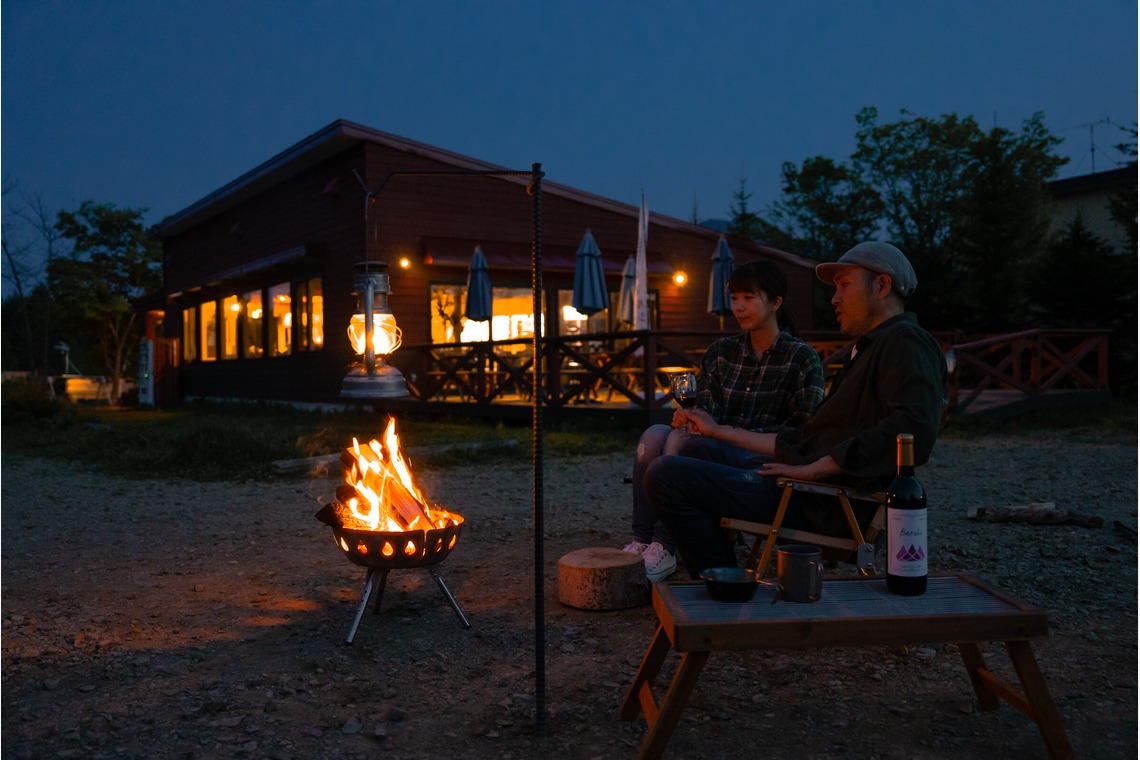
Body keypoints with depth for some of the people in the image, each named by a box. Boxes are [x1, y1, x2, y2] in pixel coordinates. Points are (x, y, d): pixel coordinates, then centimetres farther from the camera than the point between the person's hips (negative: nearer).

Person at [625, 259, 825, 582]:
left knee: (682, 440, -31)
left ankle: (664, 549, -28)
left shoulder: (802, 358, 1)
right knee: (655, 434, -26)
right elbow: (703, 408, 8)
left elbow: (802, 430, -5)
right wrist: (689, 418, -18)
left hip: (763, 463, -5)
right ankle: (641, 542, -27)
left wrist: (731, 432, -15)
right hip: (715, 452, 5)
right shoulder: (721, 351, 16)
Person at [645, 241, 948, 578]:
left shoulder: (906, 342, -8)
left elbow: (914, 431, -27)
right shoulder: (869, 351, 24)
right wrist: (718, 431, 26)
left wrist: (814, 468, -23)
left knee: (665, 475, -17)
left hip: (828, 508, -11)